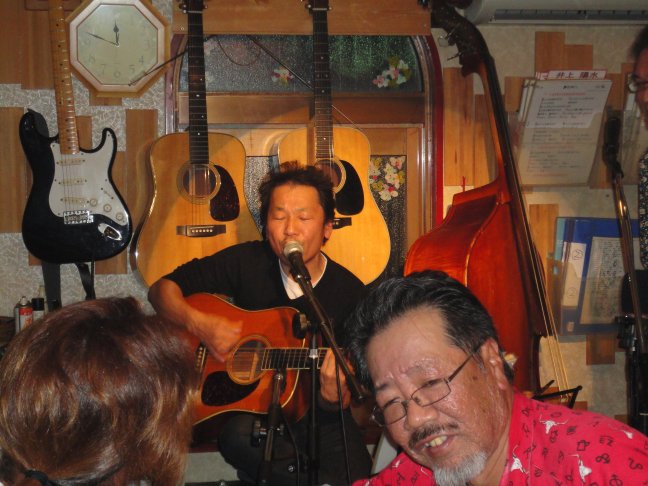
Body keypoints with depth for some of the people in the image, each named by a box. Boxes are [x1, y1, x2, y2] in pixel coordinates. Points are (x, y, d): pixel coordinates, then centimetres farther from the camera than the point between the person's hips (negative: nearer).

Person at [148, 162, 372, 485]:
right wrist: (198, 323, -17)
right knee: (240, 435, -34)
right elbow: (162, 289, 2)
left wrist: (334, 394, -28)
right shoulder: (247, 262, -3)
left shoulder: (350, 293, -7)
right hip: (248, 407, 1)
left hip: (317, 414, 0)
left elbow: (344, 401, -4)